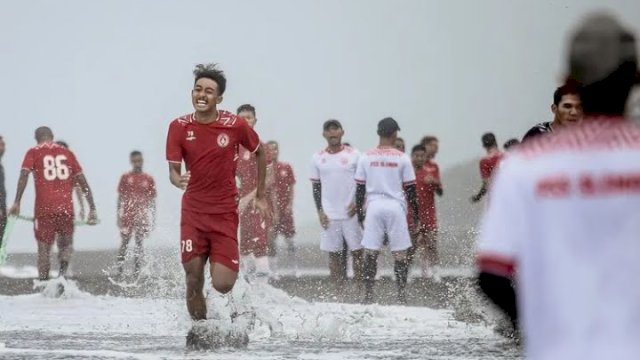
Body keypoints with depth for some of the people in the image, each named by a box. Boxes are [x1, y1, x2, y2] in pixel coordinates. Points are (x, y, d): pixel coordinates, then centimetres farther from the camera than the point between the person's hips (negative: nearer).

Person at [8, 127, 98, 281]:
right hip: (66, 208, 2)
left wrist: (17, 202, -11)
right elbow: (82, 181, 11)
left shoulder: (34, 152, 8)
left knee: (44, 248, 7)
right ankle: (63, 271, -12)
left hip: (44, 207, -2)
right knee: (66, 244, 16)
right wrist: (92, 209, 11)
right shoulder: (67, 153, 15)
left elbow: (24, 175, -8)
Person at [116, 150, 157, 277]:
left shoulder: (149, 179, 7)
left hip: (142, 217, 0)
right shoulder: (125, 177, 5)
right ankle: (119, 267, 11)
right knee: (124, 243, 3)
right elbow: (120, 198, 6)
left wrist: (153, 219, 5)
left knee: (139, 243, -1)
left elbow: (152, 200, 9)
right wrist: (118, 216, 0)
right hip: (127, 216, 0)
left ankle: (136, 270, 1)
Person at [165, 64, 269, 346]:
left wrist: (260, 196, 12)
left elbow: (260, 153, 11)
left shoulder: (235, 126, -6)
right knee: (194, 279, -2)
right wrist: (178, 180, -28)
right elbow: (173, 170, -4)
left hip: (225, 212, -1)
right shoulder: (179, 127, -3)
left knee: (222, 284, -11)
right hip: (193, 212, 1)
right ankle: (198, 329, 17)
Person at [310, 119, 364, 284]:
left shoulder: (353, 155, 1)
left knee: (357, 251, 0)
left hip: (350, 213, -2)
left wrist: (358, 203, -9)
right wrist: (320, 211, 1)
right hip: (329, 215, 2)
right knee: (333, 253, 3)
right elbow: (315, 186, 9)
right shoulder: (318, 158, 6)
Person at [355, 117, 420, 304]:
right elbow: (411, 190, 1)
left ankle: (368, 296, 2)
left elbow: (360, 188, 5)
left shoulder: (366, 157, 3)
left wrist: (360, 214, 14)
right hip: (396, 206, -1)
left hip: (373, 206, 1)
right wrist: (416, 216, 9)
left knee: (371, 253, 4)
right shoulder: (402, 158, -2)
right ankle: (402, 296, 4)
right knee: (400, 254, 4)